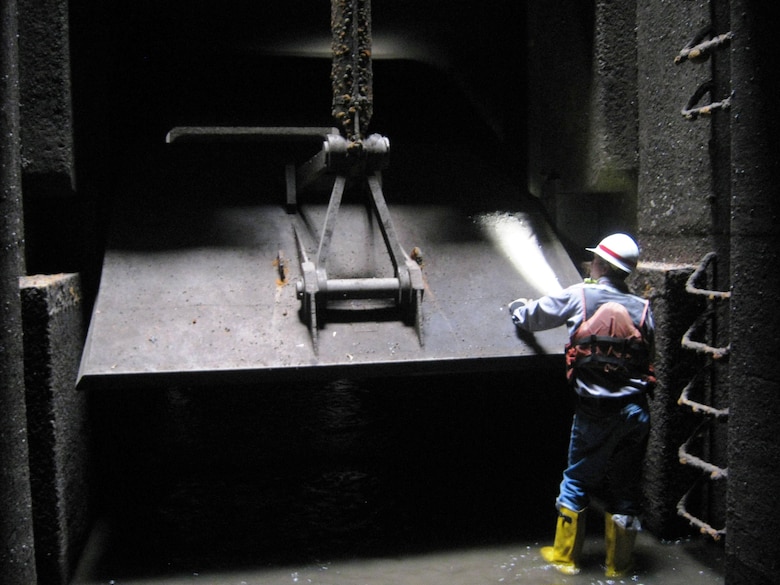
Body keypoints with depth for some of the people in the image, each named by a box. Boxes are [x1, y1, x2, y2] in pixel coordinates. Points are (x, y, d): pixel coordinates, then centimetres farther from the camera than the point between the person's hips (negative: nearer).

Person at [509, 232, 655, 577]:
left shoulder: (580, 296, -4)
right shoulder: (642, 307, 4)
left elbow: (532, 317, 6)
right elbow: (649, 356, 7)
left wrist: (517, 308, 27)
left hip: (596, 412, -2)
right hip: (636, 411, 3)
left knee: (577, 482, 14)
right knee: (625, 488, 14)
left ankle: (565, 556, 25)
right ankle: (619, 564, 25)